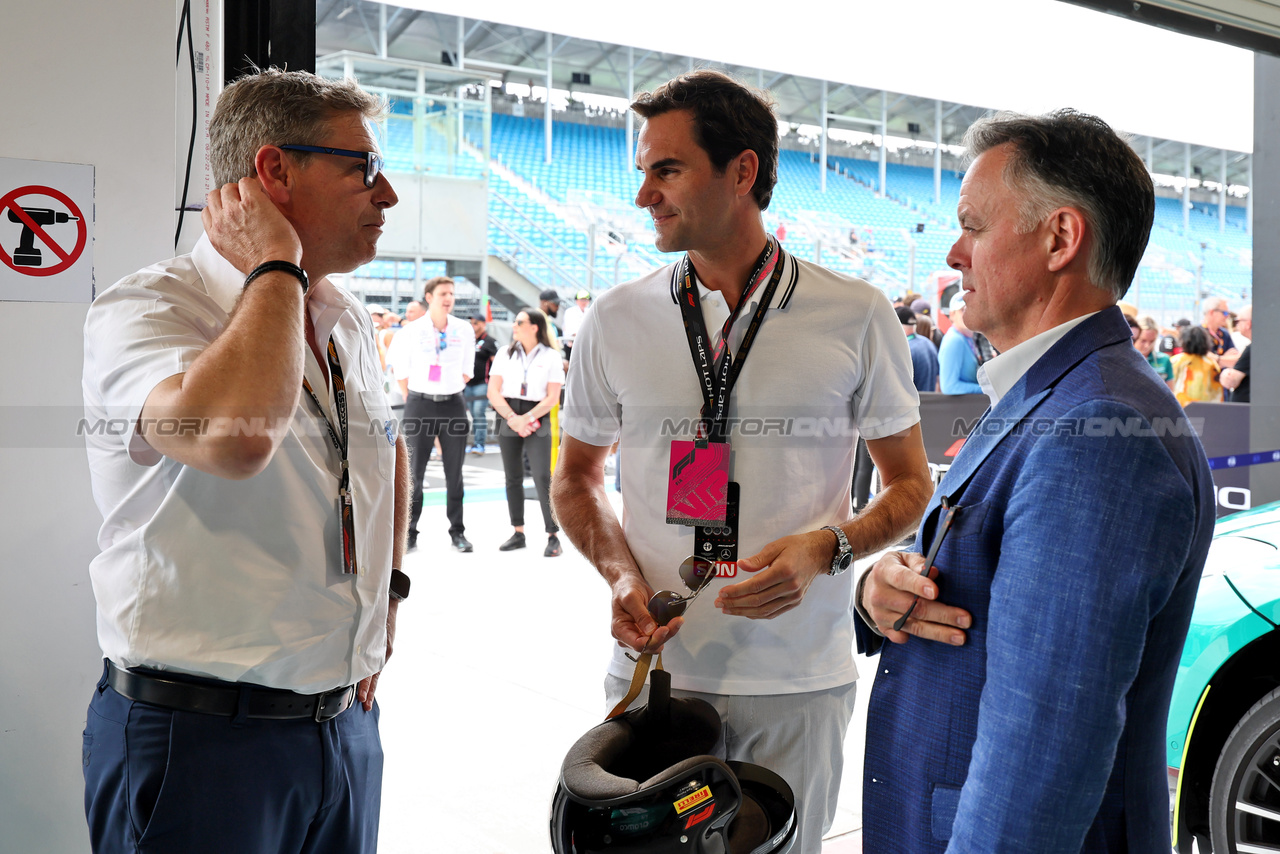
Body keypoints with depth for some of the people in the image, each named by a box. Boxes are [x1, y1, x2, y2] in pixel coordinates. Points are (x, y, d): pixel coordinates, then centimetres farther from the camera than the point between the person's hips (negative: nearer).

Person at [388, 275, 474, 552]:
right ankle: (409, 533, 10)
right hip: (419, 404, -1)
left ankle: (457, 532, 14)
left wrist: (453, 392, 10)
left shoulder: (464, 330, 3)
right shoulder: (412, 331, -3)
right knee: (414, 472, 2)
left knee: (454, 472, 6)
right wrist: (411, 401, 5)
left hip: (453, 404, 2)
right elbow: (400, 369, 5)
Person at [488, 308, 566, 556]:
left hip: (537, 420, -3)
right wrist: (513, 419, -10)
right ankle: (518, 534, 16)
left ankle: (553, 536, -5)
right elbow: (493, 392, 3)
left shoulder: (551, 357, 2)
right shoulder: (505, 354, 9)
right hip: (508, 419, 3)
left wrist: (527, 418, -14)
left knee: (542, 478, -10)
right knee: (513, 478, 6)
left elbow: (552, 398, -3)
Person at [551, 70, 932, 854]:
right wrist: (620, 575, -7)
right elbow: (576, 477, 11)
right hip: (654, 667, 2)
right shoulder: (617, 319, 1)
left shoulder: (857, 316, -4)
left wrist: (827, 548, -15)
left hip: (799, 680, -1)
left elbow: (911, 483, 4)